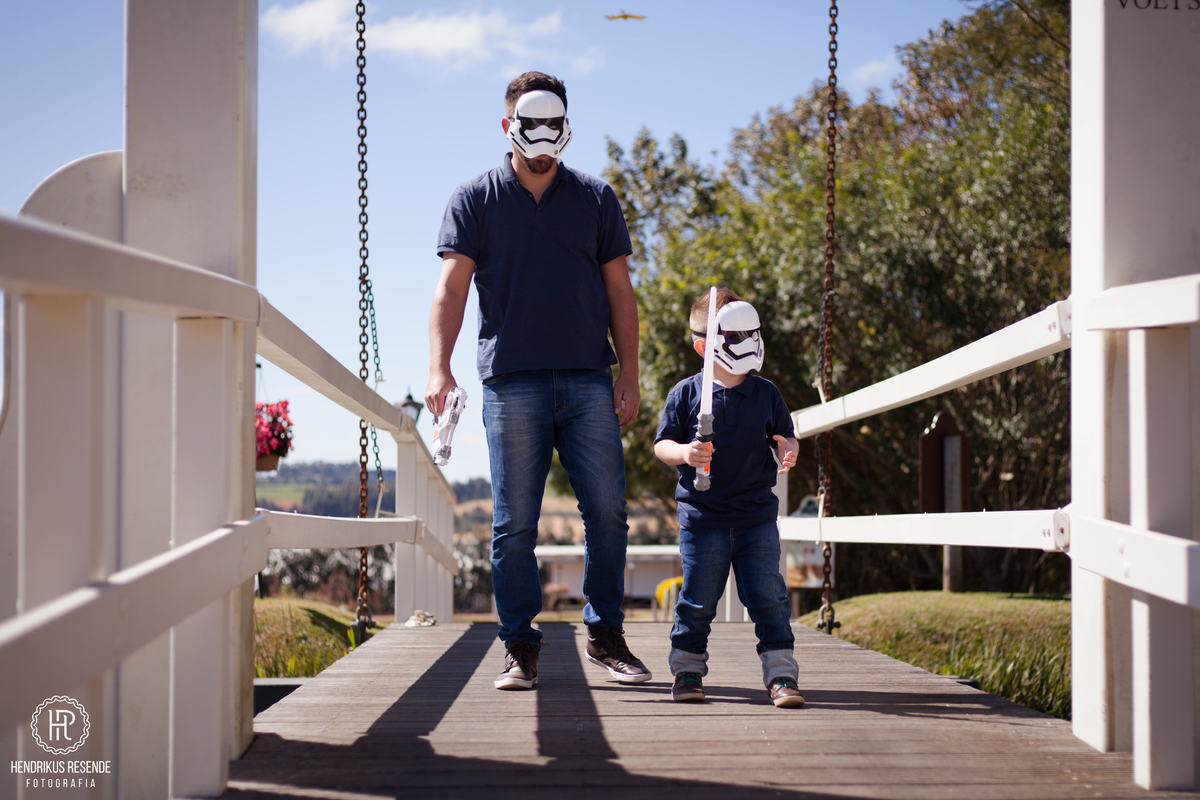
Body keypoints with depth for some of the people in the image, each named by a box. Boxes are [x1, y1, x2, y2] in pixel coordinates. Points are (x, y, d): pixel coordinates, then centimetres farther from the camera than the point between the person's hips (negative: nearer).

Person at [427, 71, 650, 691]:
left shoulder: (595, 199, 13)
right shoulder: (475, 200, 7)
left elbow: (619, 292, 13)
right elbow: (451, 289, -2)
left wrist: (628, 375, 4)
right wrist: (438, 367, -16)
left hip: (589, 382, 2)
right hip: (511, 384, -2)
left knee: (607, 512, 0)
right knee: (514, 523, 0)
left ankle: (606, 634, 14)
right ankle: (519, 647, 8)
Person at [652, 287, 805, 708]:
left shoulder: (766, 393, 7)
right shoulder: (686, 393, -1)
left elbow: (785, 436, 14)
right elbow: (662, 443, 1)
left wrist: (787, 451, -10)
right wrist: (683, 453, -20)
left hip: (757, 517, 2)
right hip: (702, 516, -2)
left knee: (769, 598, -3)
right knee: (697, 601, 5)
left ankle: (780, 675, 2)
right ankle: (688, 671, 20)